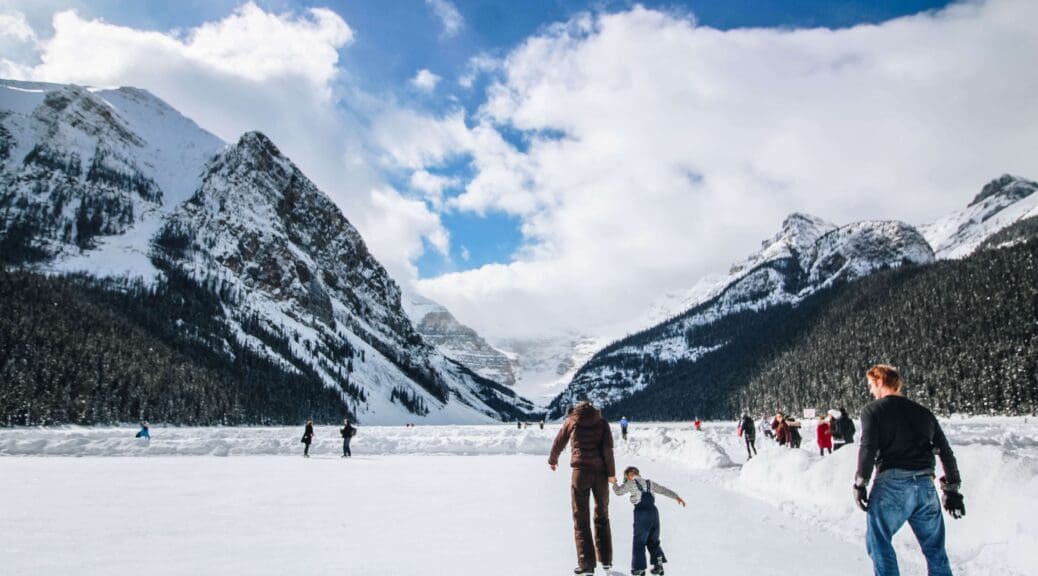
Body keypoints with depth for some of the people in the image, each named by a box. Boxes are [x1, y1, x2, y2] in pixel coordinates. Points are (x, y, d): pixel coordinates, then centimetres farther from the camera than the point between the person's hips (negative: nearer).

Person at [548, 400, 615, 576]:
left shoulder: (571, 421, 9)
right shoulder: (602, 423, 9)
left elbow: (558, 443, 19)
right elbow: (607, 448, -4)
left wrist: (552, 460, 36)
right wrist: (611, 473, -2)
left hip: (580, 471, -2)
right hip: (600, 473, 2)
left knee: (581, 518, 3)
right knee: (602, 516, 17)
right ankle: (606, 559, 20)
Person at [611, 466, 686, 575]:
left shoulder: (631, 483, 4)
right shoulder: (649, 483, 18)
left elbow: (618, 492, 10)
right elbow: (663, 490, 20)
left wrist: (614, 483, 28)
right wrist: (676, 496, 25)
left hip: (641, 513, -5)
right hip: (654, 512, 5)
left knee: (639, 542, 3)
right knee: (653, 541, 17)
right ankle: (658, 563, 8)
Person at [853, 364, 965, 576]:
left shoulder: (872, 410, 2)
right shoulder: (923, 412, 18)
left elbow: (868, 448, -10)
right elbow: (946, 453, 16)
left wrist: (860, 483, -4)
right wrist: (952, 489, 21)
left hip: (891, 485, -5)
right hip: (926, 486, 5)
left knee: (879, 543, 6)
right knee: (935, 548, 17)